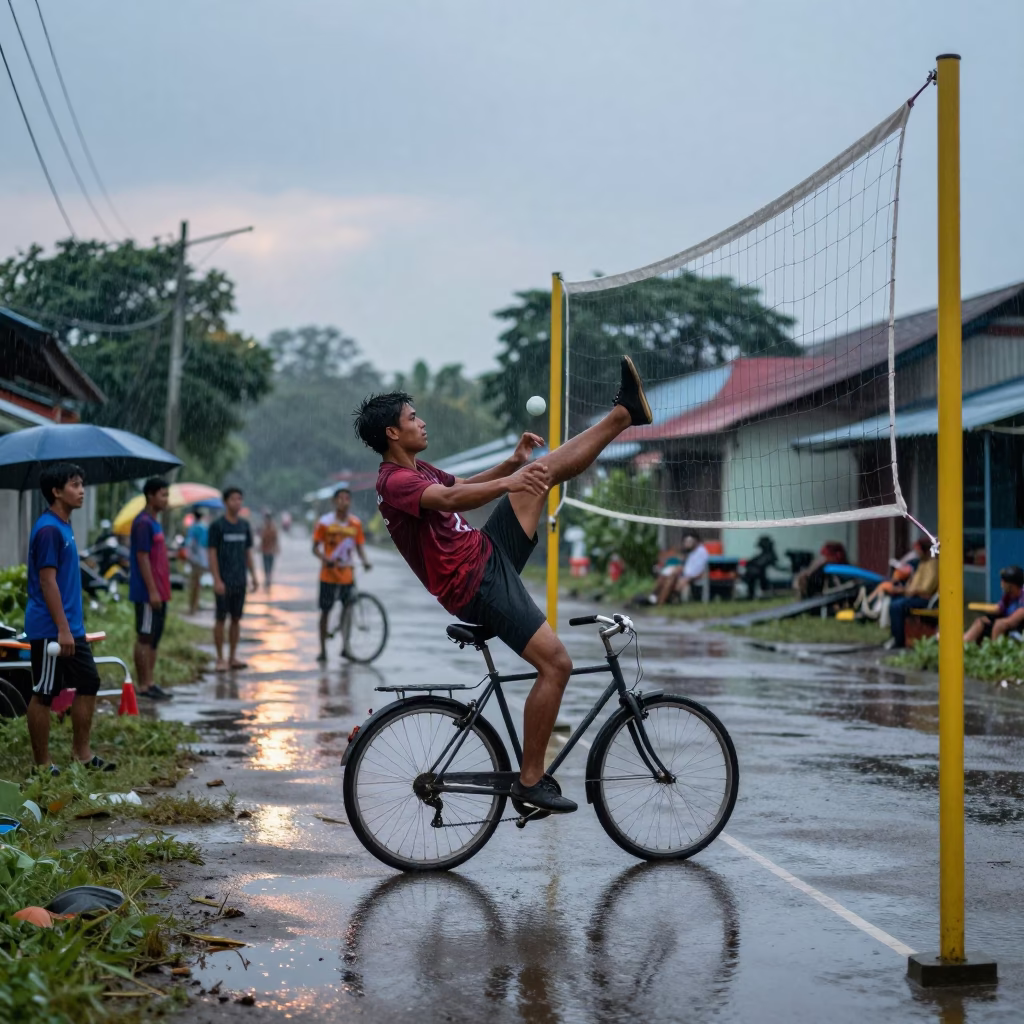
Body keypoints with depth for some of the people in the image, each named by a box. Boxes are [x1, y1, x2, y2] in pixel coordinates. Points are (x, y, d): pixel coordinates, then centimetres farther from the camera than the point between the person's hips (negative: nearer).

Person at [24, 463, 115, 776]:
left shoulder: (64, 526, 13)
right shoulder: (48, 529, -17)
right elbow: (47, 581, -20)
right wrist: (62, 629, -22)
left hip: (71, 627, 10)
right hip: (50, 629, -10)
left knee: (88, 683, 12)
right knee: (44, 694, 0)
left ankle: (82, 753, 21)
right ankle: (42, 764, 8)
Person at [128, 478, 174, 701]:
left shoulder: (154, 523, 16)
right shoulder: (143, 523, -14)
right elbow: (142, 558, -18)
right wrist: (152, 591, -20)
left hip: (159, 592, 10)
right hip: (147, 593, -10)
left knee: (154, 638, 12)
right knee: (144, 638, -4)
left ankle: (149, 683, 17)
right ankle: (143, 686, -1)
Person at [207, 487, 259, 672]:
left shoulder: (244, 525, 11)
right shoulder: (217, 525, -5)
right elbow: (212, 554, -7)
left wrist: (254, 576, 10)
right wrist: (217, 580, -14)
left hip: (240, 581, 5)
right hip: (224, 582, -5)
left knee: (236, 619, 8)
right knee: (220, 619, -1)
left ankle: (233, 657, 15)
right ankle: (220, 659, 5)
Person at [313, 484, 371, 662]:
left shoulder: (355, 523, 1)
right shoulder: (325, 522, -8)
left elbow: (359, 547, 9)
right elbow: (315, 548, -4)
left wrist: (364, 561, -11)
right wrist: (326, 559, -23)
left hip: (347, 574, 3)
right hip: (329, 574, -3)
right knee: (325, 611, 2)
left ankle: (346, 648, 20)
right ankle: (323, 650, 9)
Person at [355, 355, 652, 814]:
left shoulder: (417, 471, 14)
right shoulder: (396, 482, -19)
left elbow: (466, 485, 28)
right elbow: (450, 497, -38)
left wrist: (514, 463, 11)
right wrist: (509, 482, -52)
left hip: (489, 551, 10)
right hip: (478, 583, -10)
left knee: (547, 467, 9)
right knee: (556, 664, -17)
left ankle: (625, 412, 19)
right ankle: (531, 780, -10)